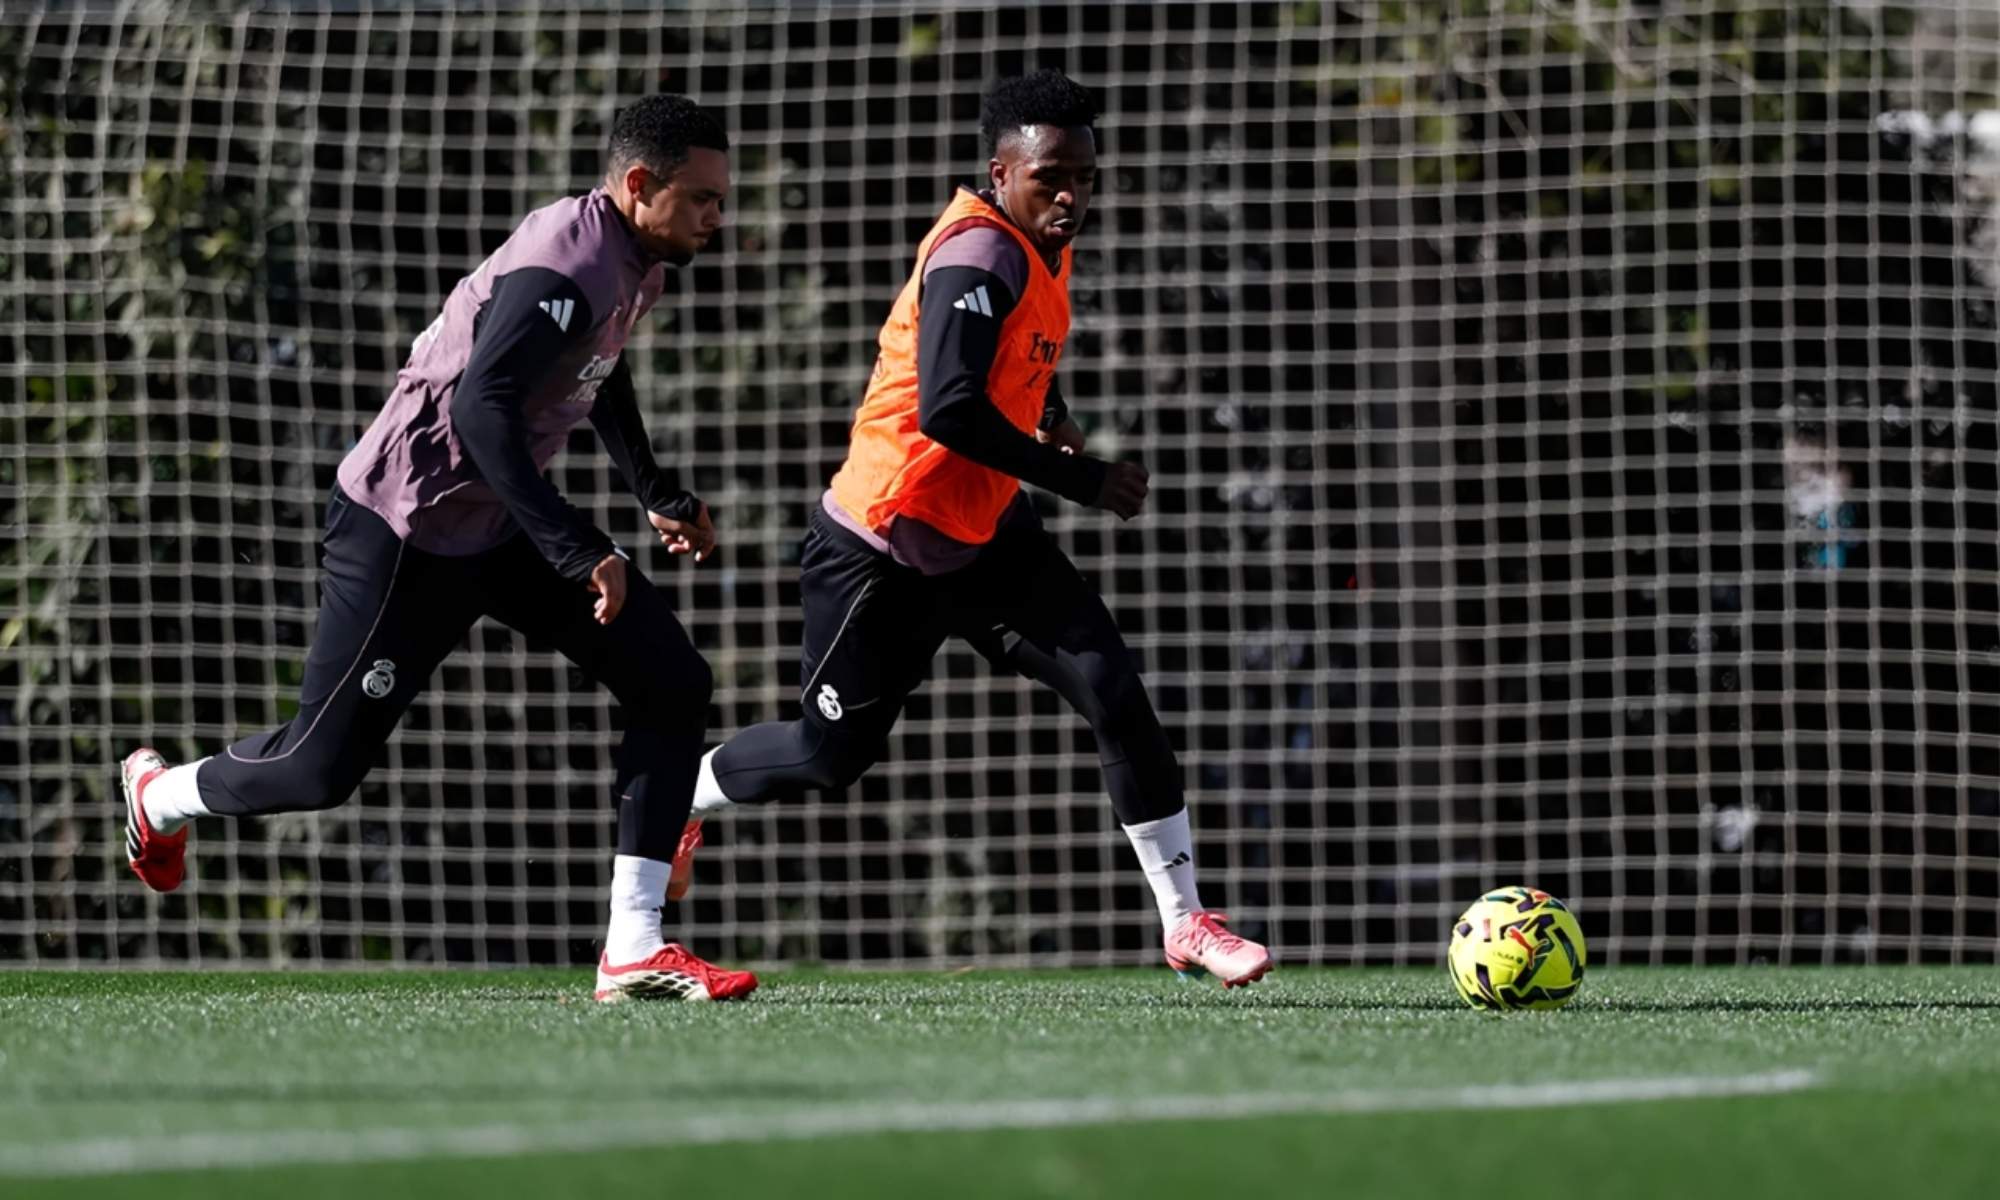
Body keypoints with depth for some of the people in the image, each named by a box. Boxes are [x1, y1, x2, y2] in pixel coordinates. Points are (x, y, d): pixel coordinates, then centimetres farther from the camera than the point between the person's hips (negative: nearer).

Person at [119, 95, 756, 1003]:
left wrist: (658, 494, 29)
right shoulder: (562, 269, -27)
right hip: (403, 535, -9)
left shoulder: (634, 260, 4)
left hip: (499, 525, 9)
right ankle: (162, 797, 34)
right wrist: (578, 553, -38)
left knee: (672, 688, -3)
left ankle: (634, 950, -4)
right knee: (323, 768, 1)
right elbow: (482, 411, -37)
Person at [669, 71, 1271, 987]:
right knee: (832, 754, 6)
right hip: (881, 554, -8)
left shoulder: (1041, 248, 5)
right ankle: (683, 798, 37)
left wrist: (1052, 420, 9)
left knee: (1113, 691, -9)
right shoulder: (979, 256, -24)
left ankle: (1184, 921, -6)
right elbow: (950, 411, -35)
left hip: (983, 535, 8)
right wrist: (1080, 482, -28)